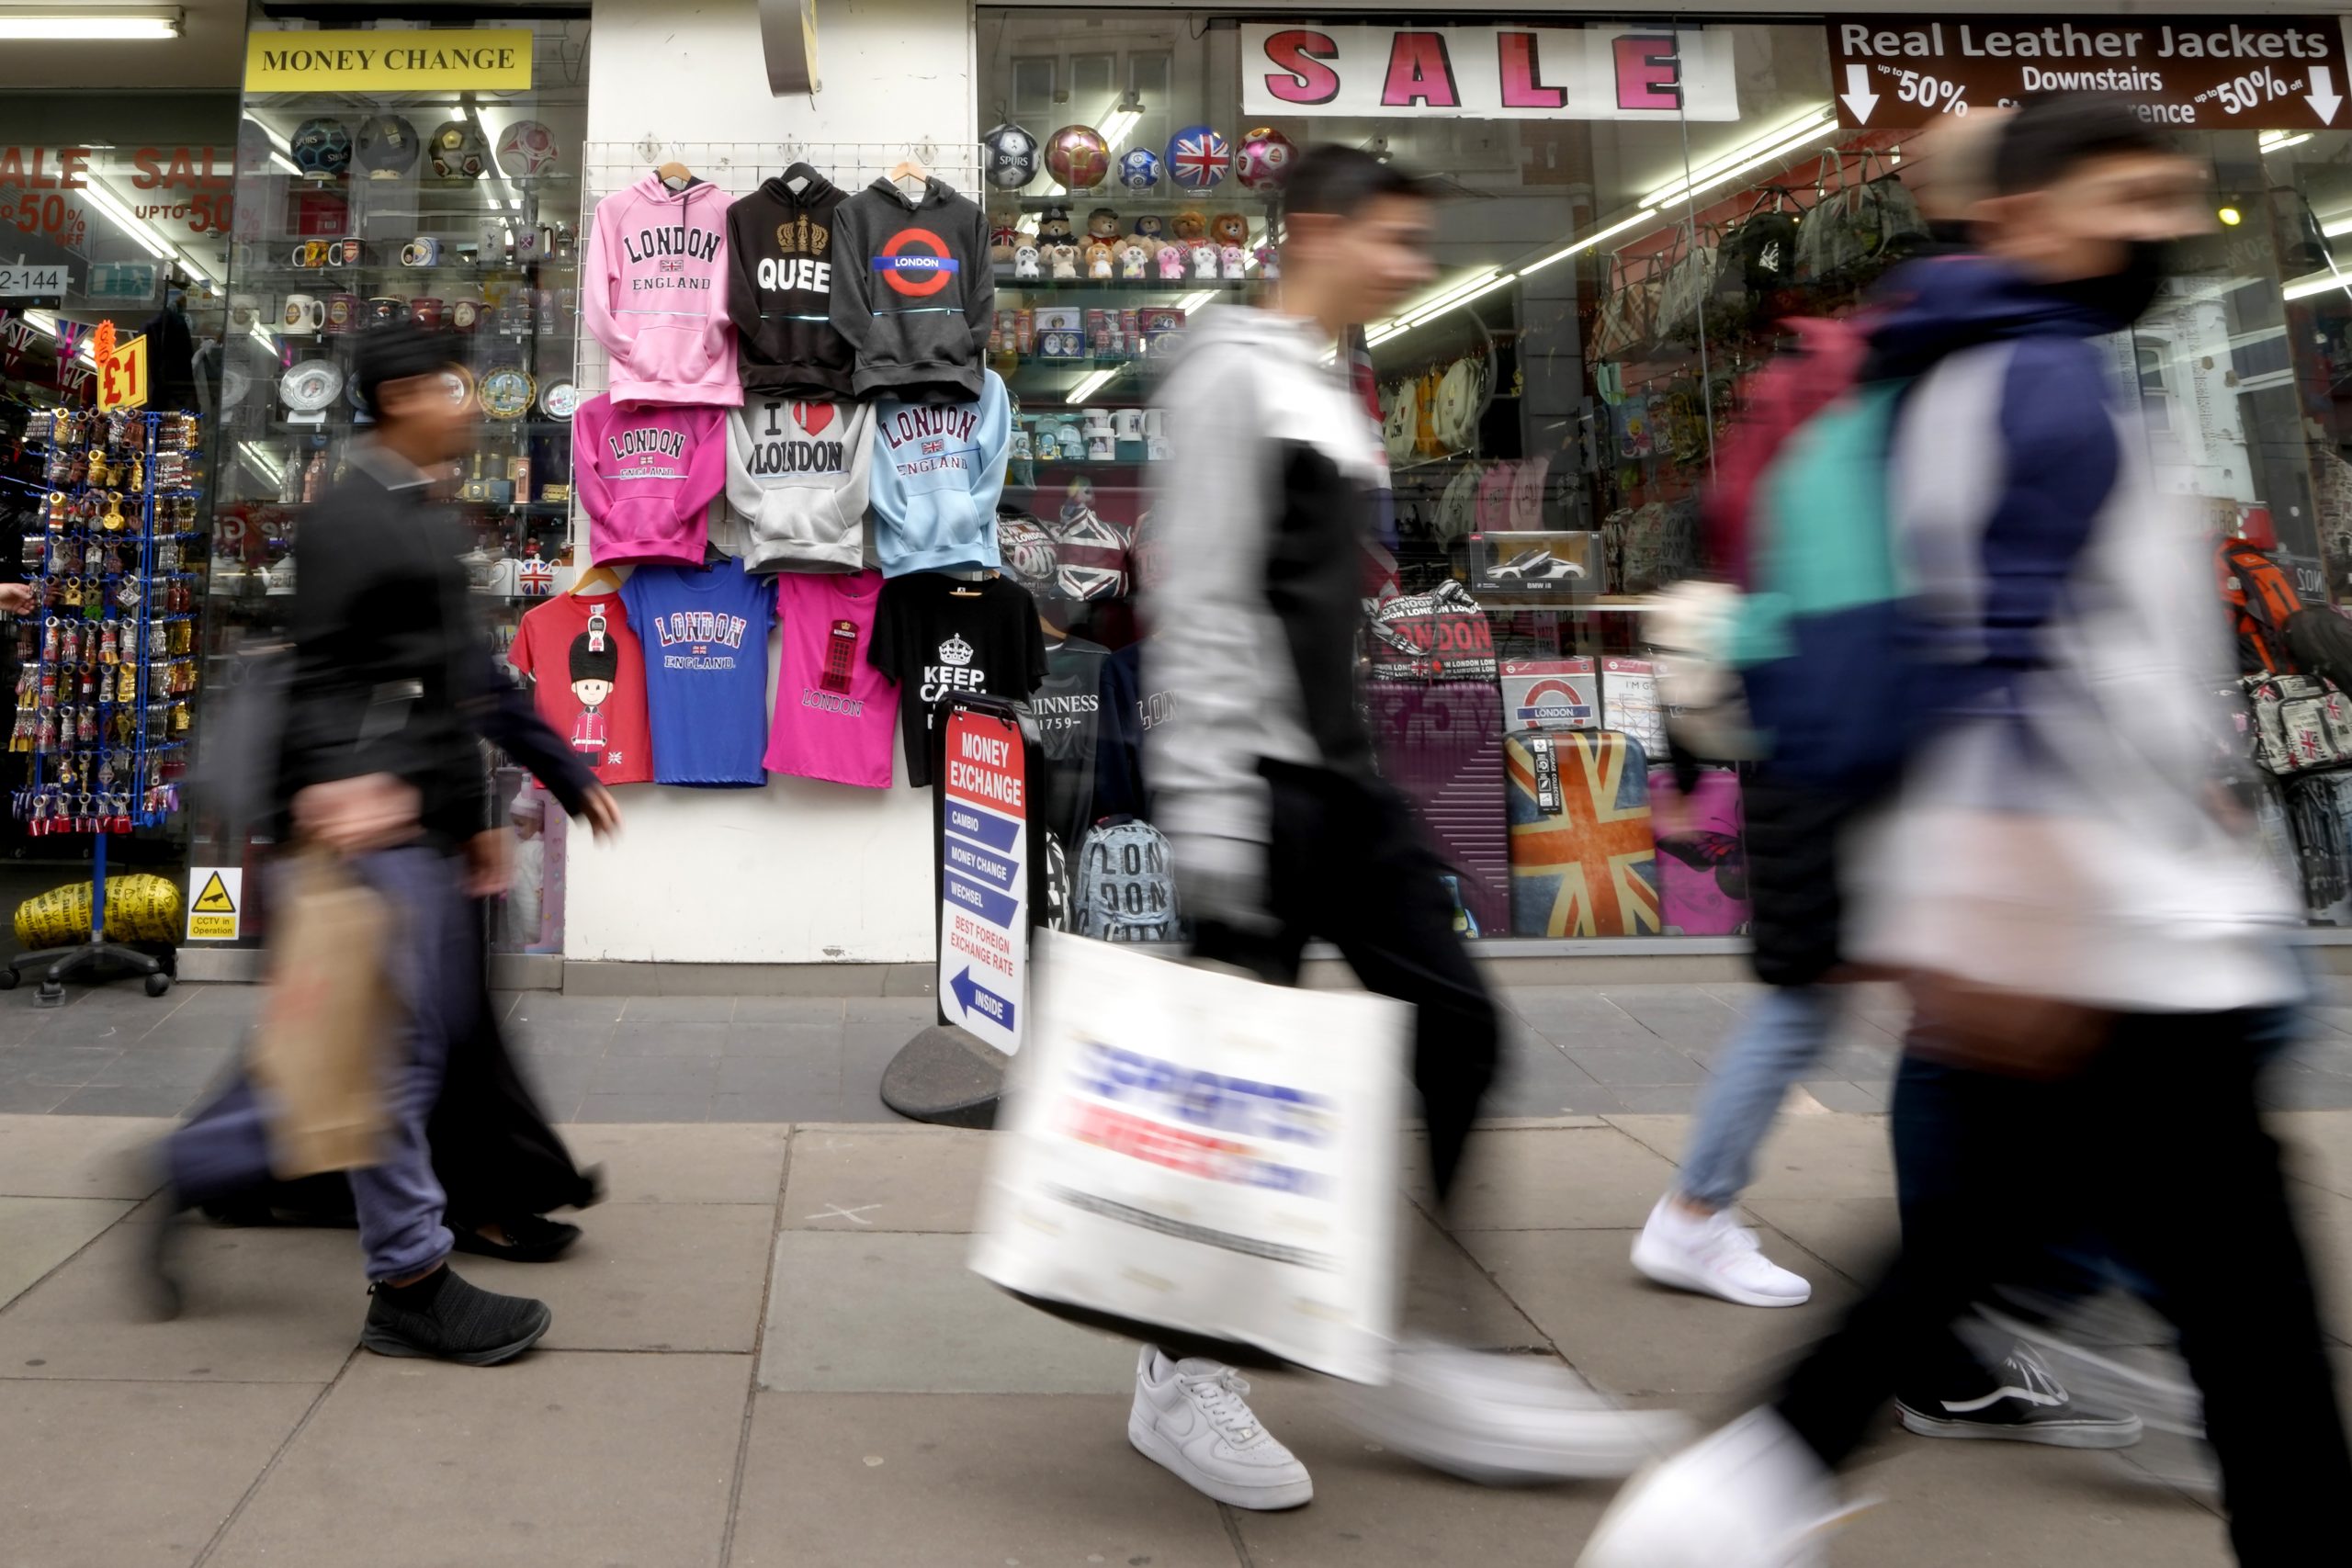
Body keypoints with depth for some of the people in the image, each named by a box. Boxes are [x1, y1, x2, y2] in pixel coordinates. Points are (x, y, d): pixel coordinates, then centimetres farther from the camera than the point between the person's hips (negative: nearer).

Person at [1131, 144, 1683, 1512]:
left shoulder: (1337, 390, 19)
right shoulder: (1236, 374, -8)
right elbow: (1201, 605, -17)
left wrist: (1348, 766, 19)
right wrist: (1212, 810, -22)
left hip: (1347, 777, 9)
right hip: (1259, 778, -9)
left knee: (1458, 1025, 6)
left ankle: (1441, 1371, 16)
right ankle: (1184, 1380, 18)